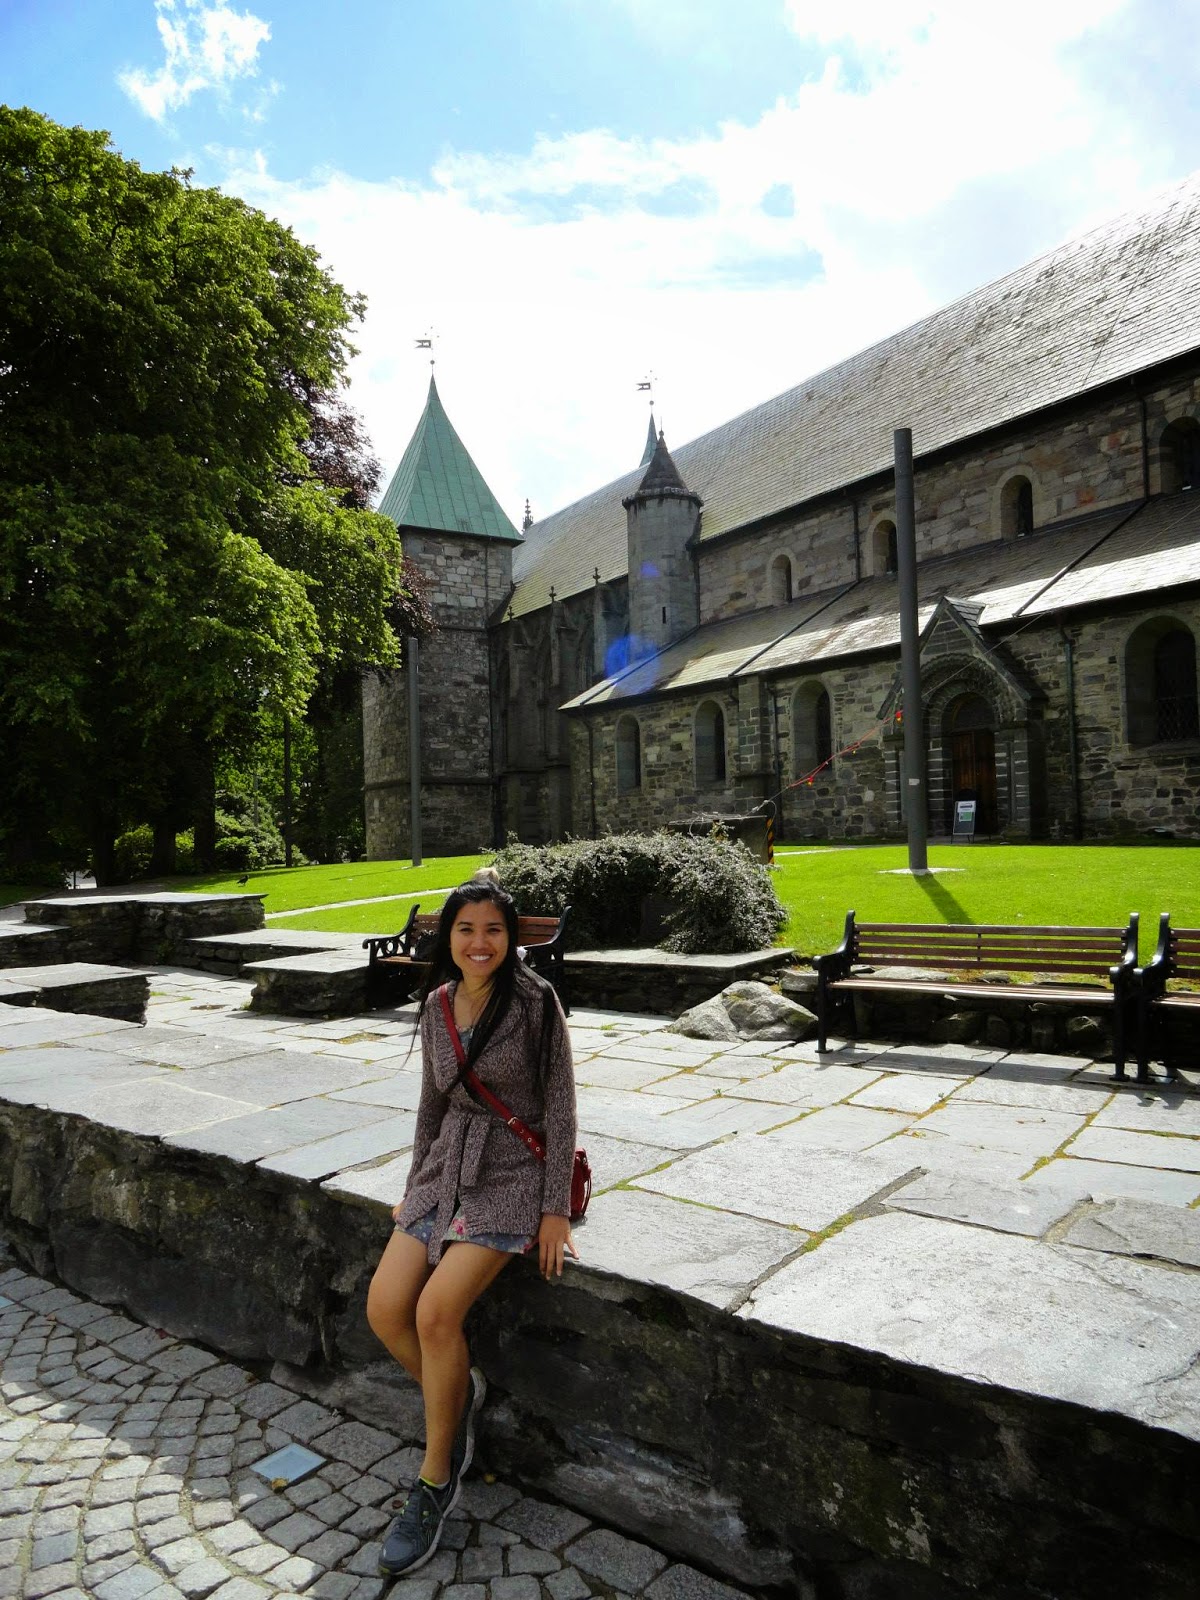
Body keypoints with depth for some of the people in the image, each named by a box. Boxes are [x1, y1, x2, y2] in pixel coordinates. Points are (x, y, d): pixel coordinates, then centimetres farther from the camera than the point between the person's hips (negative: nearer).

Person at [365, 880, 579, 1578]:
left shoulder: (536, 1002, -13)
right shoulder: (437, 1005, 4)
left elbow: (560, 1107, -11)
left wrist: (556, 1209, -13)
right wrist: (416, 1186, 14)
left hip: (514, 1173, -6)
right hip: (448, 1167, 6)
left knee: (436, 1312, -19)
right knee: (385, 1309, -9)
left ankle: (435, 1482, 4)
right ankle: (461, 1393, 20)